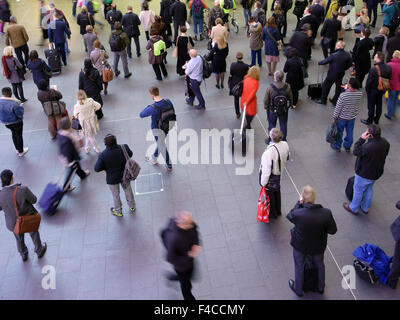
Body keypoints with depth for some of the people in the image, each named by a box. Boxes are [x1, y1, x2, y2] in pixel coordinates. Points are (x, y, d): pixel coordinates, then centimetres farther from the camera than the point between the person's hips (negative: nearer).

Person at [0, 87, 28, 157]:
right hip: (16, 122, -5)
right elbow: (20, 114, -24)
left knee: (14, 133, 28)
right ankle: (21, 152, 33)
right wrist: (20, 106, -9)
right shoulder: (14, 102, -31)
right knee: (19, 135, 16)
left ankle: (17, 149, 44)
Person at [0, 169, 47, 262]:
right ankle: (39, 251, 55)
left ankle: (24, 255, 58)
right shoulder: (23, 190, -35)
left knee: (19, 238, 32)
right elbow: (33, 200, -17)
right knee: (34, 234, 30)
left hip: (14, 222, 2)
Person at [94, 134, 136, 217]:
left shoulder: (103, 155, -31)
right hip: (125, 175, 2)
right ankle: (132, 207, 50)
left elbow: (97, 169, -23)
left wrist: (105, 167, -6)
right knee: (128, 190, 28)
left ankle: (118, 211, 45)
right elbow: (130, 154, -3)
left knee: (115, 195, 22)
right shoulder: (123, 148, -24)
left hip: (112, 179, -2)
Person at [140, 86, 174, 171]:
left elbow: (141, 115, -17)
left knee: (162, 147, 15)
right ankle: (154, 158, 52)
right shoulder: (168, 101, -16)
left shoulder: (152, 108, -32)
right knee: (160, 143, 27)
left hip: (158, 130, -6)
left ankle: (169, 166, 32)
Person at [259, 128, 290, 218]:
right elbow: (286, 158, 2)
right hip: (279, 173, 7)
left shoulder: (269, 152, -39)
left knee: (269, 194, 18)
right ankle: (278, 211, 50)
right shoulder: (285, 145, -17)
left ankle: (272, 213, 40)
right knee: (277, 191, 29)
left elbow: (266, 170, -30)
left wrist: (263, 183, -18)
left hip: (270, 176, -7)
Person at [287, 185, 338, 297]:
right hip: (318, 246, 2)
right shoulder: (326, 213, -30)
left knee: (299, 267, 26)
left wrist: (299, 203, -7)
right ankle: (321, 287, 56)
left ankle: (298, 289, 50)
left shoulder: (297, 214, -36)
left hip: (300, 246, -1)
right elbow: (333, 230, -15)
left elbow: (290, 216, -12)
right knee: (320, 265, 31)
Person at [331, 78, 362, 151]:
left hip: (342, 117, -4)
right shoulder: (360, 94, -17)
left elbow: (338, 108, -21)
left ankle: (337, 146, 37)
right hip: (352, 117, 4)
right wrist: (347, 89, -3)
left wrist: (334, 118, -8)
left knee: (339, 132, 18)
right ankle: (347, 147, 40)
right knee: (350, 132, 22)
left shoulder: (343, 95, -30)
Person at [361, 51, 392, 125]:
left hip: (373, 90, -6)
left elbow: (369, 81, -22)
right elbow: (389, 78, 3)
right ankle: (376, 120, 37)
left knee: (371, 106, 11)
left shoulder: (374, 69, -30)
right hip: (382, 90, 6)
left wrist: (367, 88, -5)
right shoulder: (388, 68, -9)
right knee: (379, 105, 21)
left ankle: (369, 121, 26)